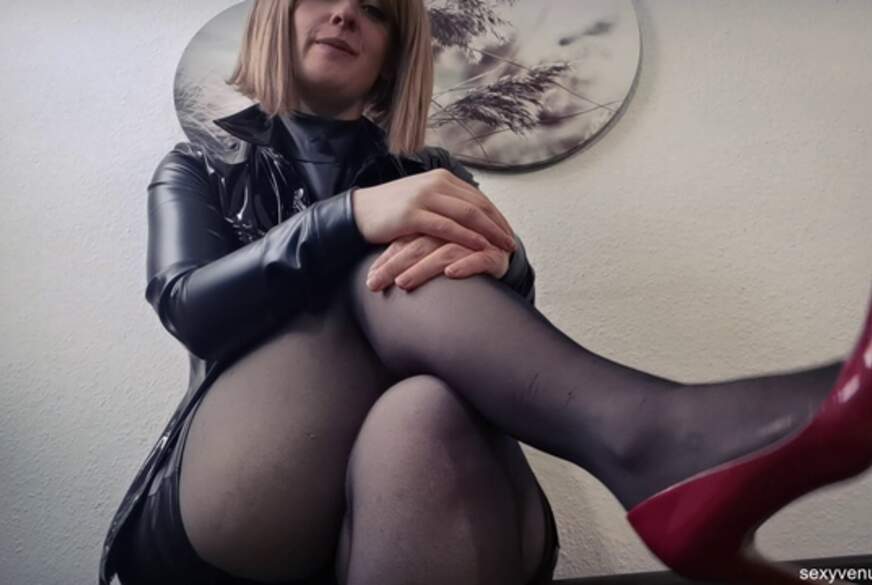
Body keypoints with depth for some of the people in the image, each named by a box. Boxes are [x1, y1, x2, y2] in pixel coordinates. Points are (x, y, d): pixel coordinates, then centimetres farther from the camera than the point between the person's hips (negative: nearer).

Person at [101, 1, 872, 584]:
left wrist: (490, 259, -26)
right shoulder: (199, 168, 15)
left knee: (425, 414, -36)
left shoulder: (435, 177, 16)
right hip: (232, 506, 0)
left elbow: (511, 308, -1)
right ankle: (654, 438, -41)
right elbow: (187, 306, -7)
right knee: (380, 278, -26)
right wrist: (350, 218, -24)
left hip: (392, 494, 1)